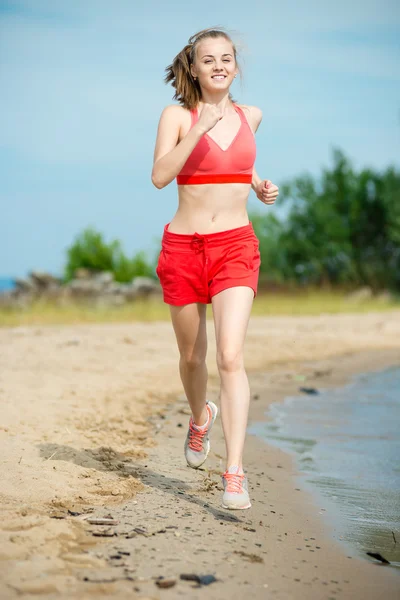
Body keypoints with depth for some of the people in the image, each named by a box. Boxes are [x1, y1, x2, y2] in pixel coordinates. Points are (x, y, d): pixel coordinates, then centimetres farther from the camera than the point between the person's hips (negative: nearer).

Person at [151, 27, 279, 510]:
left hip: (236, 247, 0)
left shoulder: (250, 116, 9)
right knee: (192, 357, 14)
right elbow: (159, 176, -15)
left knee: (231, 356, -17)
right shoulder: (177, 115, -1)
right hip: (183, 248, 0)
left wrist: (259, 185, 11)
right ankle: (201, 417, 47)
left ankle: (235, 473, -19)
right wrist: (199, 128, -23)